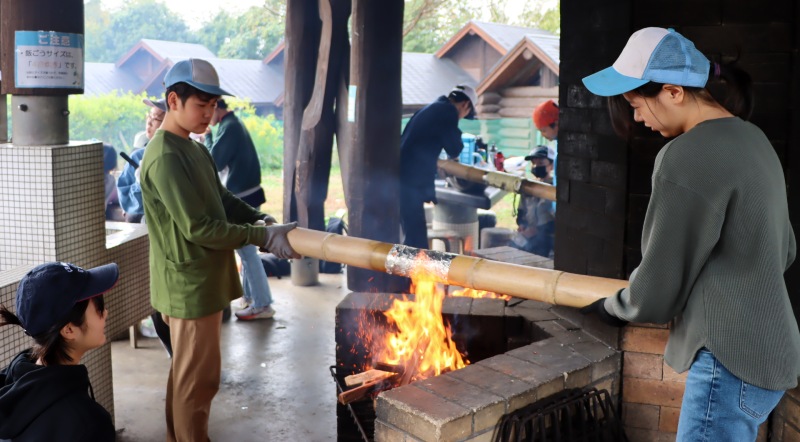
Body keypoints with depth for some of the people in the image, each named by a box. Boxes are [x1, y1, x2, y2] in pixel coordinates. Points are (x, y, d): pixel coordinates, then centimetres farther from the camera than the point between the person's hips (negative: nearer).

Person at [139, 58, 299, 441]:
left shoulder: (195, 150, 12)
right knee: (198, 379, 1)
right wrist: (263, 237, -22)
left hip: (203, 280, 10)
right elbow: (198, 228, -24)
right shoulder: (165, 157, -20)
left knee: (186, 372, 21)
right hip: (191, 284, -10)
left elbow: (223, 199, 15)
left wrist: (259, 219, -4)